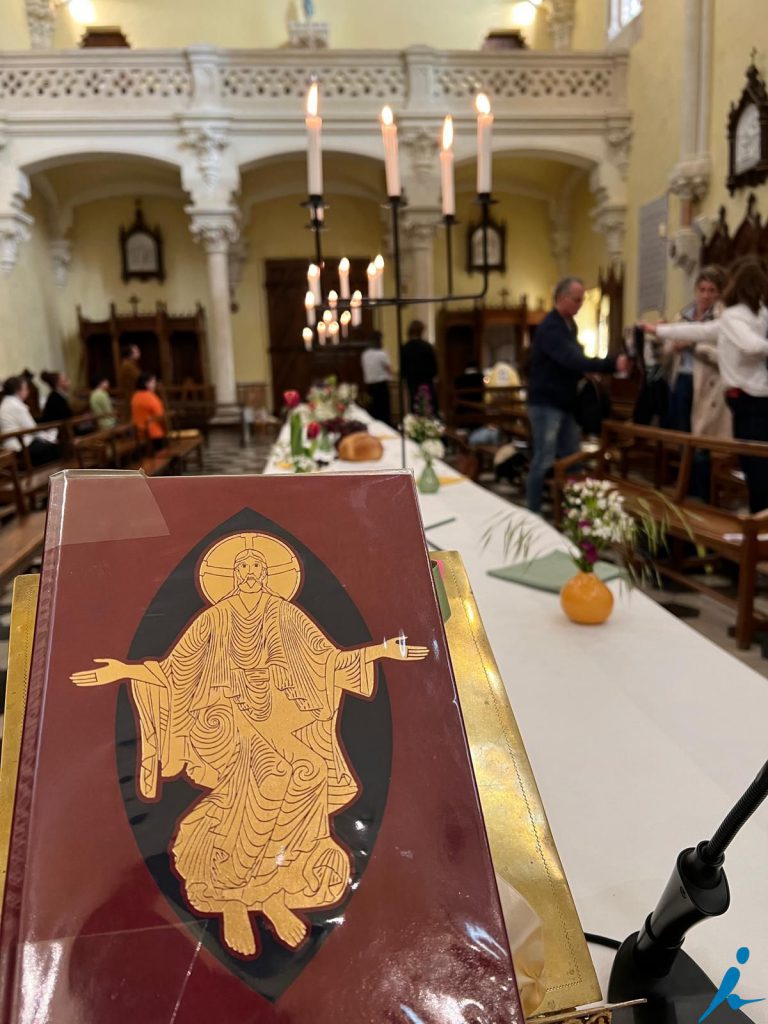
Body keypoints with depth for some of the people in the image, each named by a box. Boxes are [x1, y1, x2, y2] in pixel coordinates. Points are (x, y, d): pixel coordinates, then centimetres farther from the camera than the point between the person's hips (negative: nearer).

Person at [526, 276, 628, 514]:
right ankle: (533, 513, 5)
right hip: (546, 404, -9)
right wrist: (612, 364, -34)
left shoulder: (570, 324, 13)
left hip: (566, 403, 9)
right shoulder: (550, 327, -17)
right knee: (544, 462, -5)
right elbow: (572, 360, -29)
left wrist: (586, 374, 1)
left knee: (571, 459, 11)